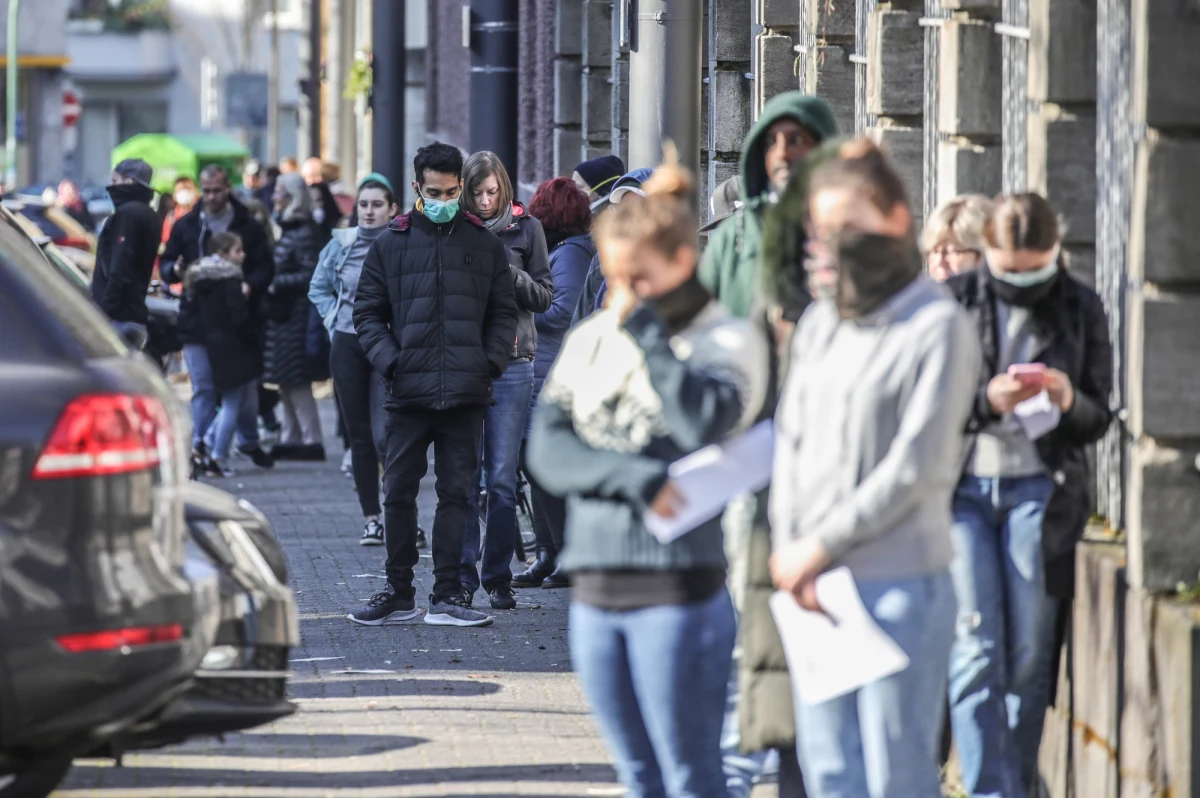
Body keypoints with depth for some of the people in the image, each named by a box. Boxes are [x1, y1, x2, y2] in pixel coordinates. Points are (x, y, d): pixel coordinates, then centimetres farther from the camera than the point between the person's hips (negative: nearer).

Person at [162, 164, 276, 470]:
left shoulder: (248, 227, 3)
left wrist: (250, 286, -18)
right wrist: (175, 271, -12)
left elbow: (266, 267, 2)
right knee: (204, 389, -1)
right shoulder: (186, 227, 8)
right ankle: (200, 446, 4)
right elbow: (165, 263, 12)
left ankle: (249, 441, 25)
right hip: (198, 319, 0)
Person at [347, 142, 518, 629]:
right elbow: (368, 312, 8)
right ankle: (398, 594, 12)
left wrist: (491, 363, -2)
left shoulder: (484, 245, 9)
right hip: (409, 391, 0)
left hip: (466, 393, 0)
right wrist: (390, 361, -6)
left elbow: (503, 313, 13)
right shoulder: (391, 244, 6)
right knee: (399, 493, 3)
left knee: (457, 494, 3)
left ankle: (447, 596, 7)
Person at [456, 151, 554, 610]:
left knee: (502, 477, 0)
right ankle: (463, 575, 5)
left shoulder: (525, 229, 6)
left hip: (510, 361, -1)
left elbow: (544, 296, 6)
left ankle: (498, 577, 7)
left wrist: (511, 275, -11)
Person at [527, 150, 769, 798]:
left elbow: (705, 422, -22)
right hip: (595, 585, 6)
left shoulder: (725, 339, -2)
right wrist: (637, 481, -13)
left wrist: (647, 332, -14)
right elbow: (547, 448, 1)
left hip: (679, 588, -5)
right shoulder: (591, 338, 11)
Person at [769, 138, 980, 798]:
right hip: (813, 587, 6)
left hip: (899, 584, -6)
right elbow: (790, 441, 13)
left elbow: (918, 463, -11)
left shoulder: (938, 325, -6)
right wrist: (789, 550, -2)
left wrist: (820, 546, -10)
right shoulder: (817, 324, 14)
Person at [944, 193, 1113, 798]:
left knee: (1029, 657, 1)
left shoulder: (1080, 310, 6)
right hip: (962, 490, -1)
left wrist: (1069, 401, -14)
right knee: (975, 652, -7)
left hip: (1039, 491, 1)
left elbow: (1099, 419, 9)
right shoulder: (955, 301, 1)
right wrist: (987, 400, -17)